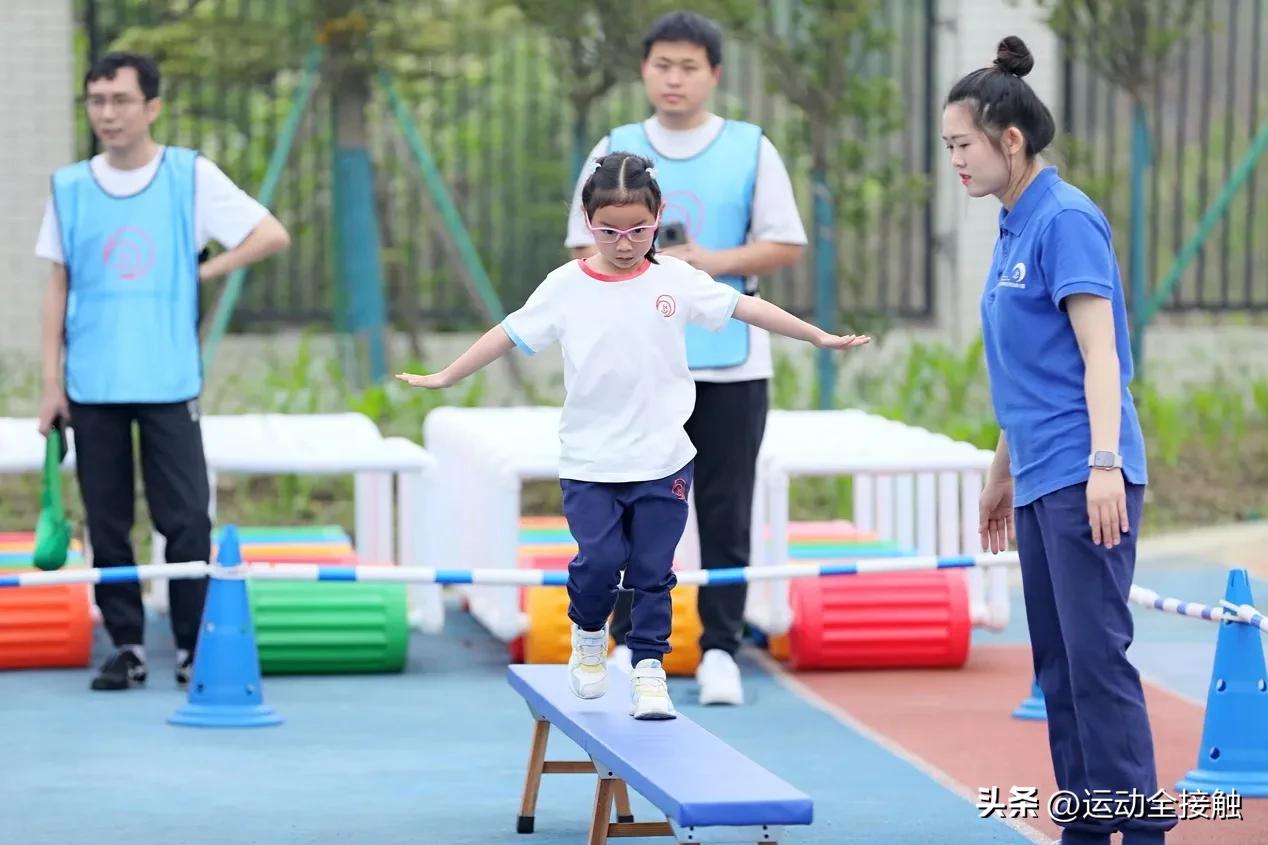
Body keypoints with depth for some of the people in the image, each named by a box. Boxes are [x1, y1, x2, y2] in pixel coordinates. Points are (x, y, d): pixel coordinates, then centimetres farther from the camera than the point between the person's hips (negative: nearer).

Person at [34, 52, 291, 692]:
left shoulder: (191, 177, 1)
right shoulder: (69, 188, 7)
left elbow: (272, 236, 2)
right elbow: (58, 289, 10)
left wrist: (201, 273, -2)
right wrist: (51, 382, 5)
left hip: (168, 383, -2)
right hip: (92, 387, 2)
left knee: (186, 520, -5)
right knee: (107, 524, 5)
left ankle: (193, 649, 4)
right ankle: (125, 647, 14)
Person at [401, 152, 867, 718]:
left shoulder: (676, 281, 0)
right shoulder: (566, 288, -3)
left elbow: (744, 307, 2)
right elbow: (510, 334, 3)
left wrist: (820, 337, 4)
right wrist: (444, 378, 6)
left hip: (663, 461, 1)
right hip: (589, 463, -1)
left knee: (653, 572, 2)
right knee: (600, 559, -13)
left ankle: (649, 672, 12)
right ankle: (587, 636, 15)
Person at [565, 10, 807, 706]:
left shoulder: (751, 150, 3)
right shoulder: (616, 150, 7)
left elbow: (785, 246, 1)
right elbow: (586, 247, 6)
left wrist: (714, 262, -14)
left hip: (732, 361, -1)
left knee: (725, 511, 1)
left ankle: (720, 649, 8)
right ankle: (630, 642, 11)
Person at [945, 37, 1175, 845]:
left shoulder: (1066, 218, -10)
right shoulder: (1014, 229, 16)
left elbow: (1099, 351, -17)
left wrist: (1105, 463, -24)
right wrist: (1003, 474, 25)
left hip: (1083, 477, -9)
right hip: (1040, 479, 9)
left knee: (1097, 652, -10)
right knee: (1058, 662, 8)